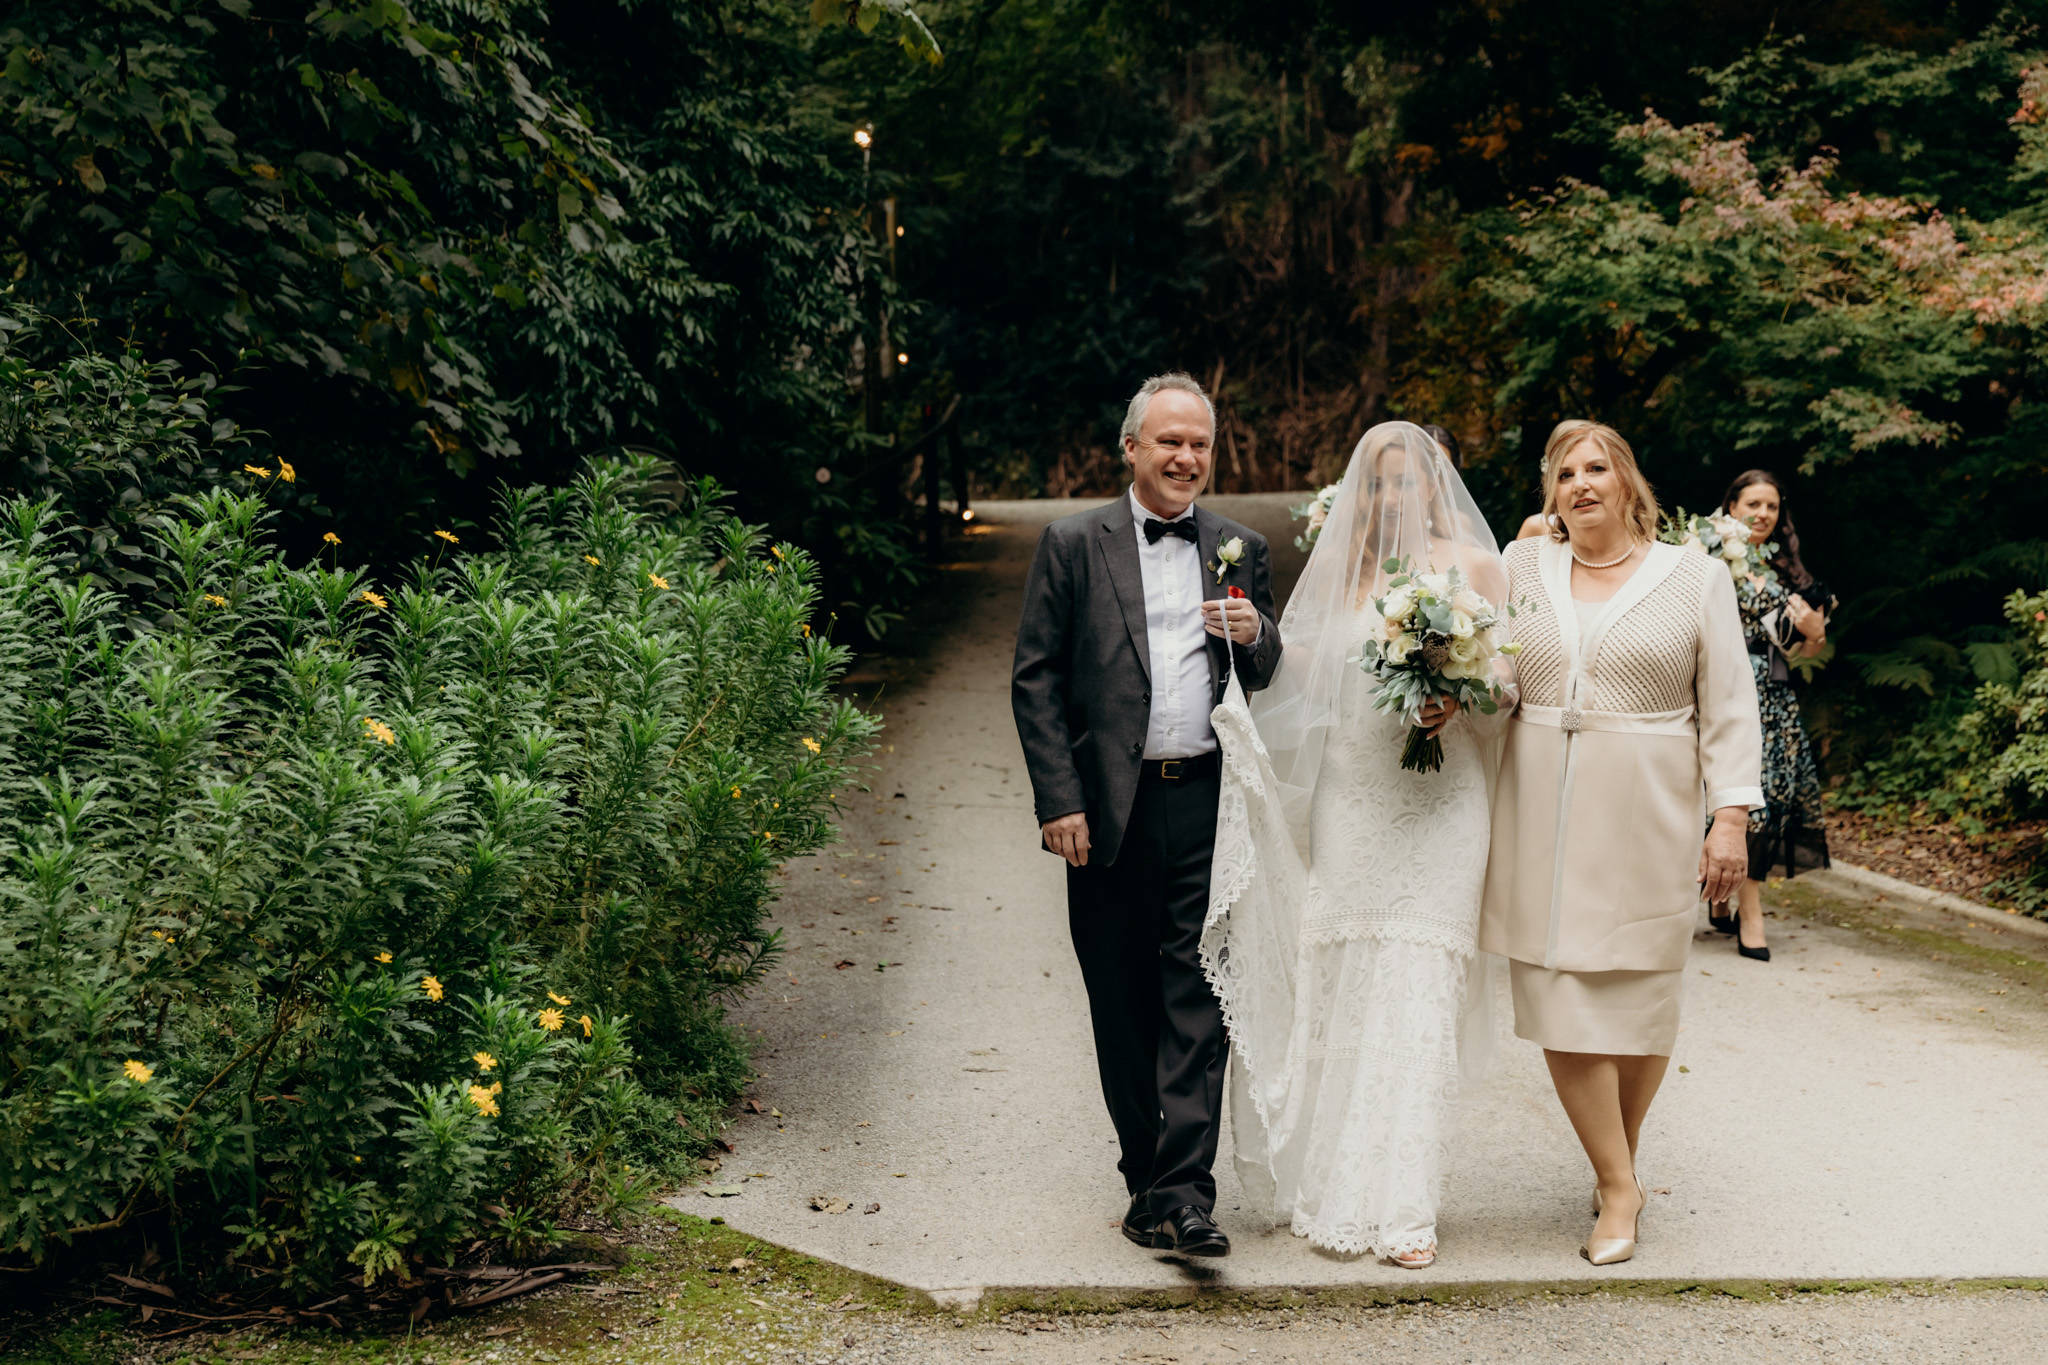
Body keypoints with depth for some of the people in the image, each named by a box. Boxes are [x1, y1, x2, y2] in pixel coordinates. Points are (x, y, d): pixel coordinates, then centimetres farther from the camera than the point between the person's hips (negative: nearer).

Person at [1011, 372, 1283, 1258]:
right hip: (1110, 811, -1)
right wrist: (1059, 802, -8)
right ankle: (1148, 1178, 22)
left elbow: (1270, 680, 16)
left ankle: (1183, 1196, -3)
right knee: (1123, 1007, 8)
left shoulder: (1241, 550, 12)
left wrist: (1255, 636, -8)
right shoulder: (1073, 545, 3)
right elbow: (1035, 679, 0)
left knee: (1198, 1001, -4)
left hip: (1210, 803, 1)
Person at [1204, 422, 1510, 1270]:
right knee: (1338, 985, 2)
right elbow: (1302, 666, 11)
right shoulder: (1341, 565, 12)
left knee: (1416, 993, -6)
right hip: (1350, 796, 2)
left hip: (1439, 802, -2)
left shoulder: (1474, 563, 5)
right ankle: (1334, 1186, 15)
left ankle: (1399, 1207, 0)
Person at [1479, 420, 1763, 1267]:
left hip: (1647, 816, -1)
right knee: (1559, 1001, -3)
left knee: (1637, 998, 4)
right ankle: (1619, 1188, 8)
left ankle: (1618, 1164, 26)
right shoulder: (1521, 568, 10)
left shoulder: (1695, 577, 5)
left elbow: (1728, 708, 3)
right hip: (1542, 814, 2)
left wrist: (1732, 816, -5)